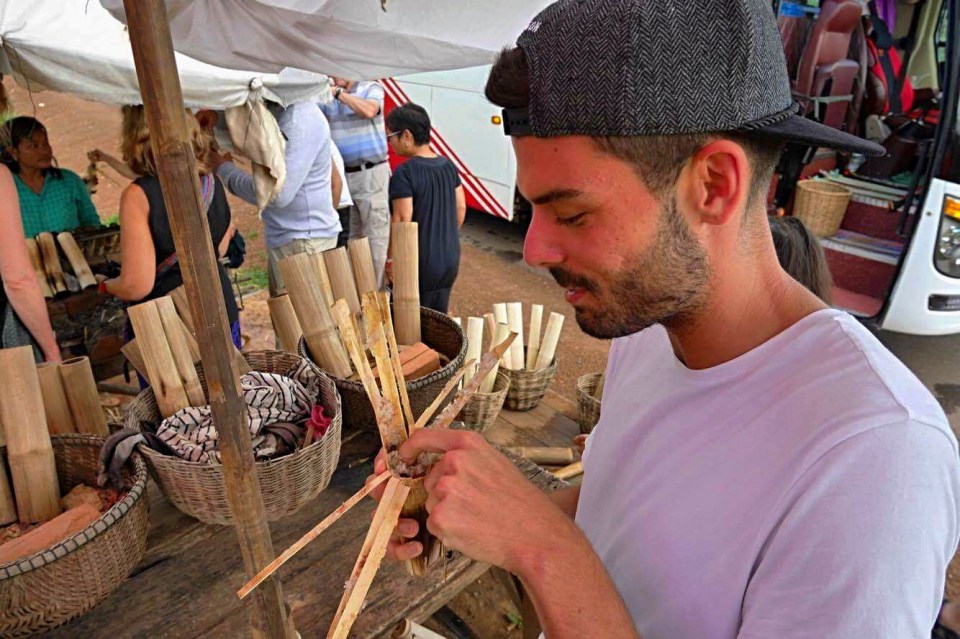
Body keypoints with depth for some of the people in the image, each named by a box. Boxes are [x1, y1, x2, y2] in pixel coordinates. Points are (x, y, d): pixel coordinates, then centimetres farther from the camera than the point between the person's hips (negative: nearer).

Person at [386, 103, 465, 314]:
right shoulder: (448, 166, 3)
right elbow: (461, 208, 10)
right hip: (451, 260, 7)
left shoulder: (404, 173, -18)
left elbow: (402, 221, -21)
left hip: (420, 265, -7)